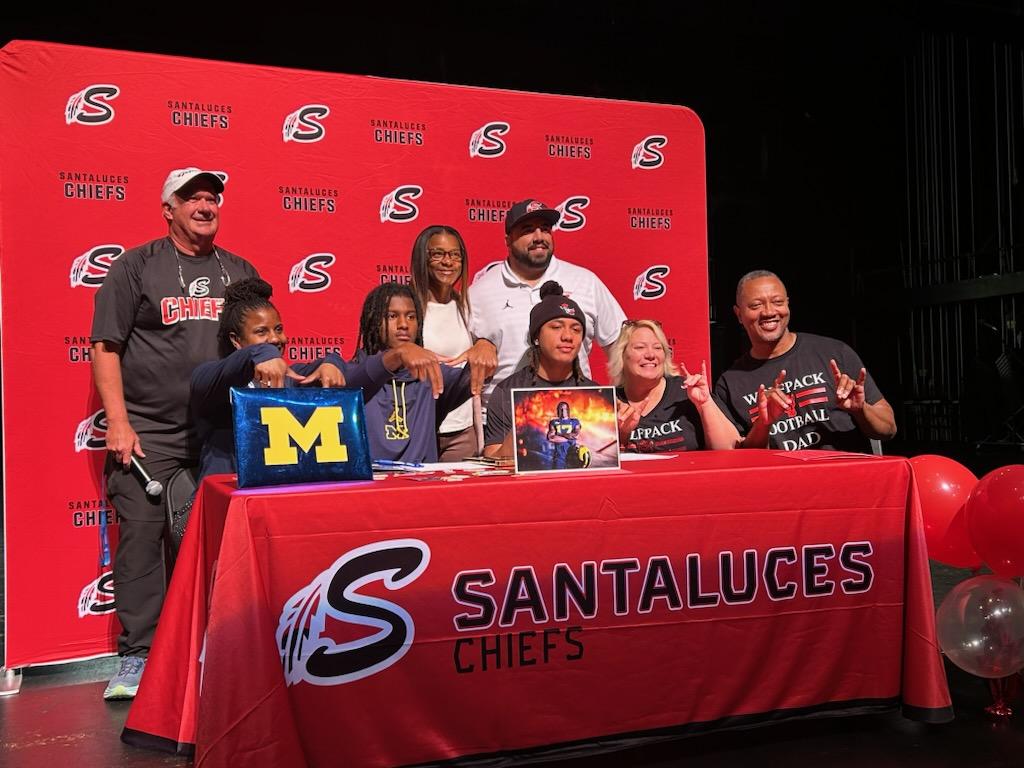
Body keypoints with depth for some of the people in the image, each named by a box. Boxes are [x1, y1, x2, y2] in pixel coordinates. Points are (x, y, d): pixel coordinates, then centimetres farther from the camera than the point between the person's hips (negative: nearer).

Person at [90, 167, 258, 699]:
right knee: (142, 534, -6)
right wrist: (118, 423, -8)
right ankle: (137, 656, 5)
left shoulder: (240, 272, 15)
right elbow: (105, 346, 0)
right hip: (150, 432, -3)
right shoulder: (137, 266, 4)